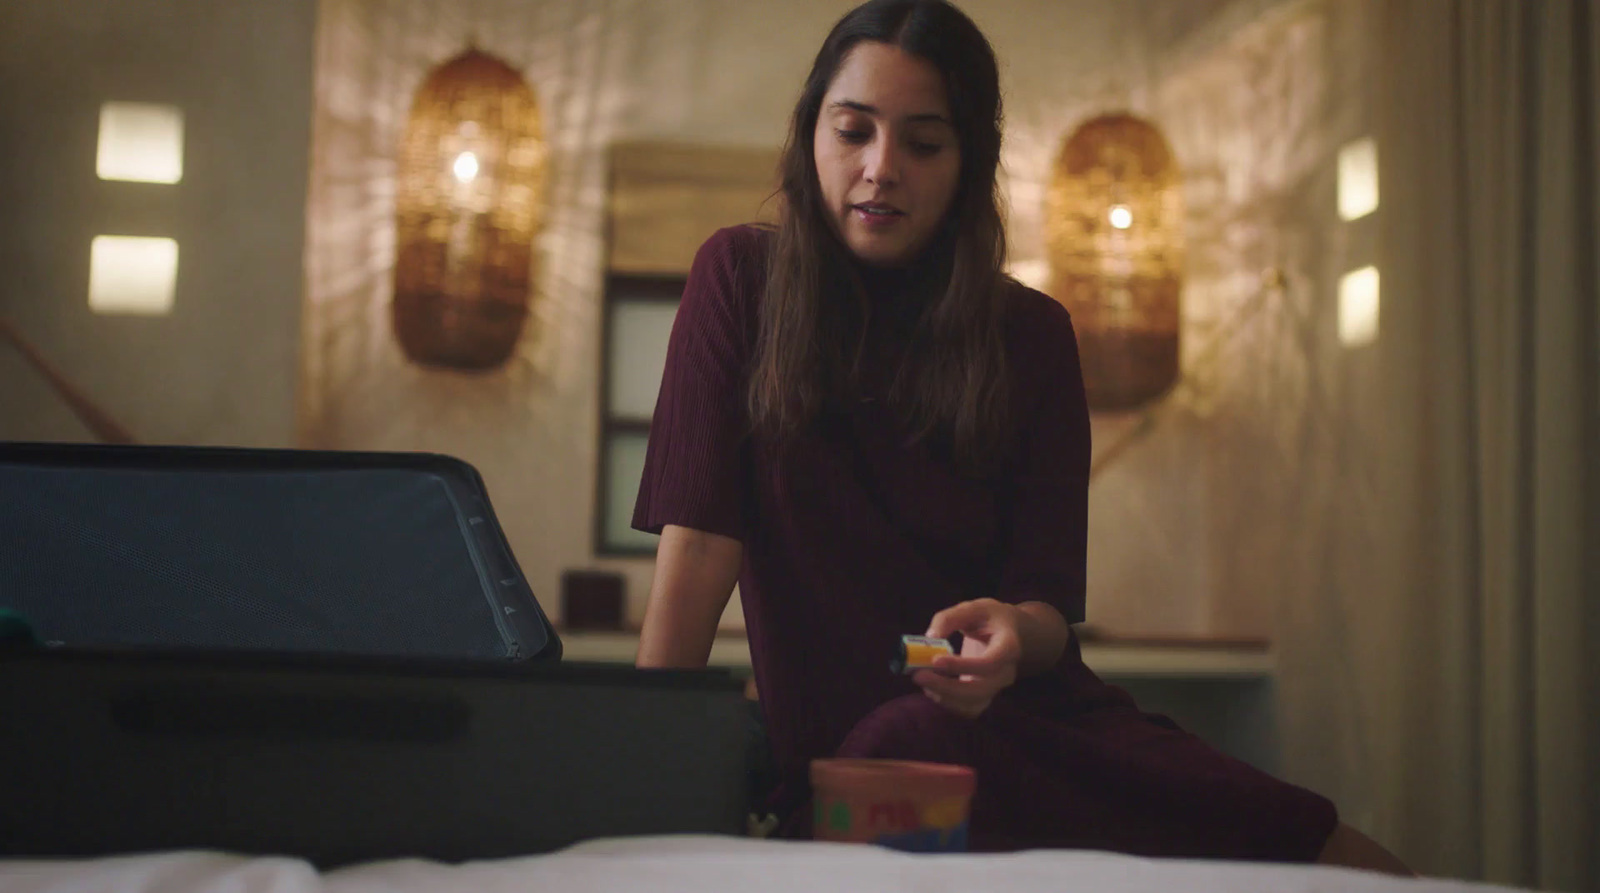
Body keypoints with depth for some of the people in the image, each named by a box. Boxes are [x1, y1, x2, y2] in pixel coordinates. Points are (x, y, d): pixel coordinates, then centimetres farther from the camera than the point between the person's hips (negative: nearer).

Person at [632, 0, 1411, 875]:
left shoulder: (1030, 333, 6)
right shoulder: (744, 278, 1)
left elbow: (1050, 602, 1)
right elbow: (699, 537, -8)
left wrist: (1010, 635, -23)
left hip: (1033, 720, 0)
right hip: (852, 745, 0)